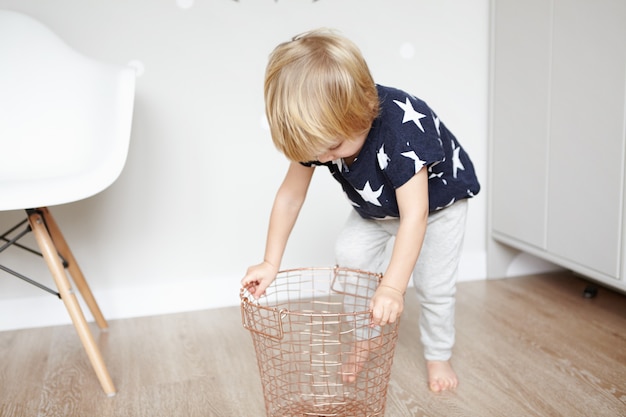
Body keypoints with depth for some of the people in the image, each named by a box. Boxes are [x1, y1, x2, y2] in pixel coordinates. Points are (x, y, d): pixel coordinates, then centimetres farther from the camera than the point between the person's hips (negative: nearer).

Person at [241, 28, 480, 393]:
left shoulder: (403, 127, -45)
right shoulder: (317, 129, -28)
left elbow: (415, 215, -45)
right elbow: (290, 195, -18)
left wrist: (393, 287, -51)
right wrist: (271, 262, -19)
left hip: (437, 201, -5)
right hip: (377, 207, 5)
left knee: (434, 285, -5)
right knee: (350, 255, -11)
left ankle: (438, 356, 21)